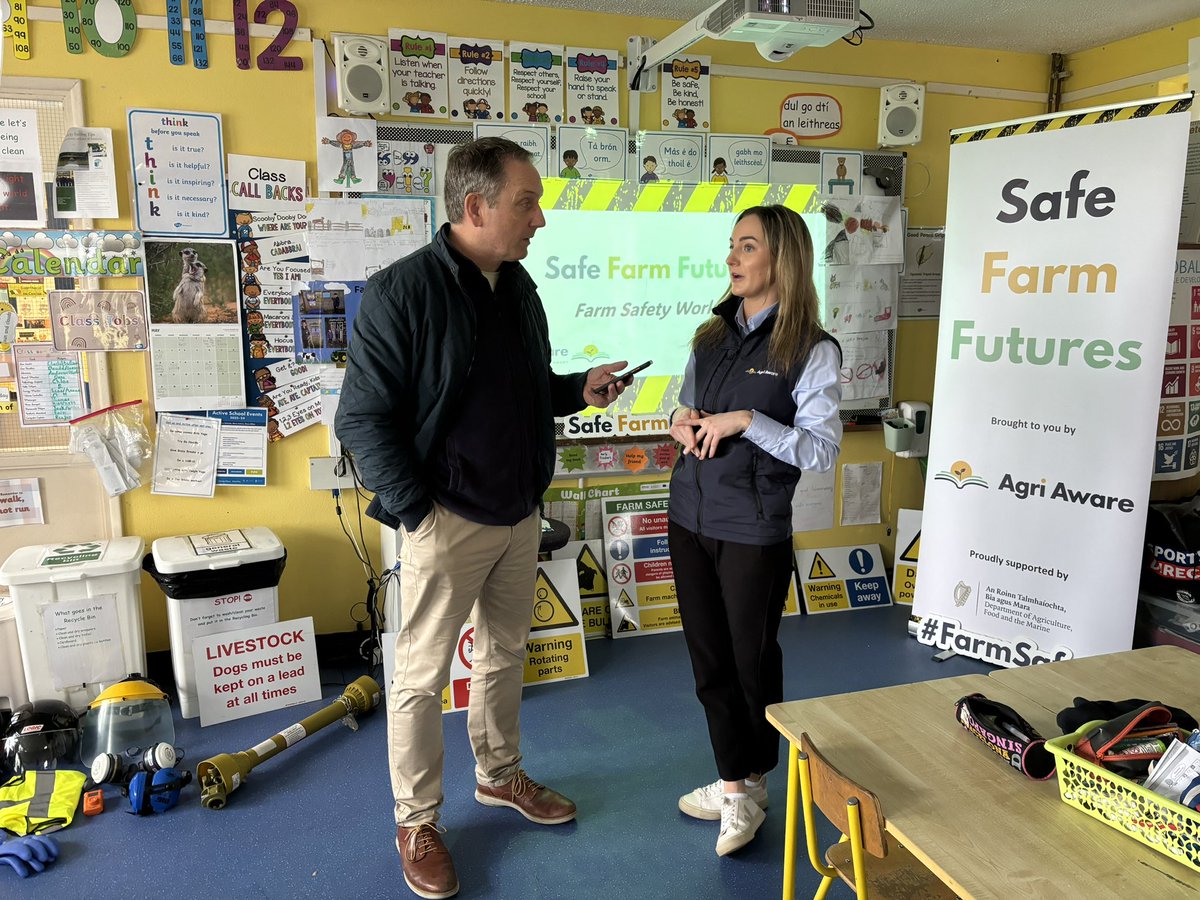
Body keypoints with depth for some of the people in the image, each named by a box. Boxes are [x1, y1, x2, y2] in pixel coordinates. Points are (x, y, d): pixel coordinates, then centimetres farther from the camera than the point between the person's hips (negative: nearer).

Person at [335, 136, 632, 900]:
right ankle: (417, 822, 27)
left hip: (521, 515, 7)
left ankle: (501, 777, 42)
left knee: (505, 655, 21)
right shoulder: (401, 291, -17)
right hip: (446, 521, -7)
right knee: (423, 675, 8)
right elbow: (363, 418, -16)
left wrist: (577, 390, -1)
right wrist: (417, 512, -18)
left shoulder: (519, 286, 6)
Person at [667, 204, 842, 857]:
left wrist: (745, 420, -22)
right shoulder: (712, 336, 8)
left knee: (751, 659, 11)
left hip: (754, 531, -5)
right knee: (708, 658, 13)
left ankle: (750, 784, 35)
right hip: (690, 517, 6)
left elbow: (823, 451, -14)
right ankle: (735, 782, 31)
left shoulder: (812, 351, -9)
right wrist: (682, 423, -4)